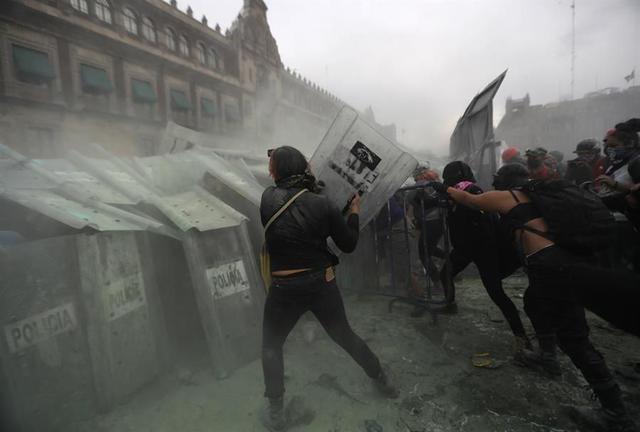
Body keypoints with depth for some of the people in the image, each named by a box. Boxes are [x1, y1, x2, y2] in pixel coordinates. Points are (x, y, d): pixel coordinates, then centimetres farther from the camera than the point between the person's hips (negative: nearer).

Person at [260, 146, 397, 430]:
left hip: (285, 290, -1)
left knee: (271, 347, 23)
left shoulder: (268, 199, -9)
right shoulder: (322, 204, -9)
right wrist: (354, 213, 11)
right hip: (322, 284, 2)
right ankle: (382, 381, 42)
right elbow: (349, 245, -2)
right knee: (345, 336, 24)